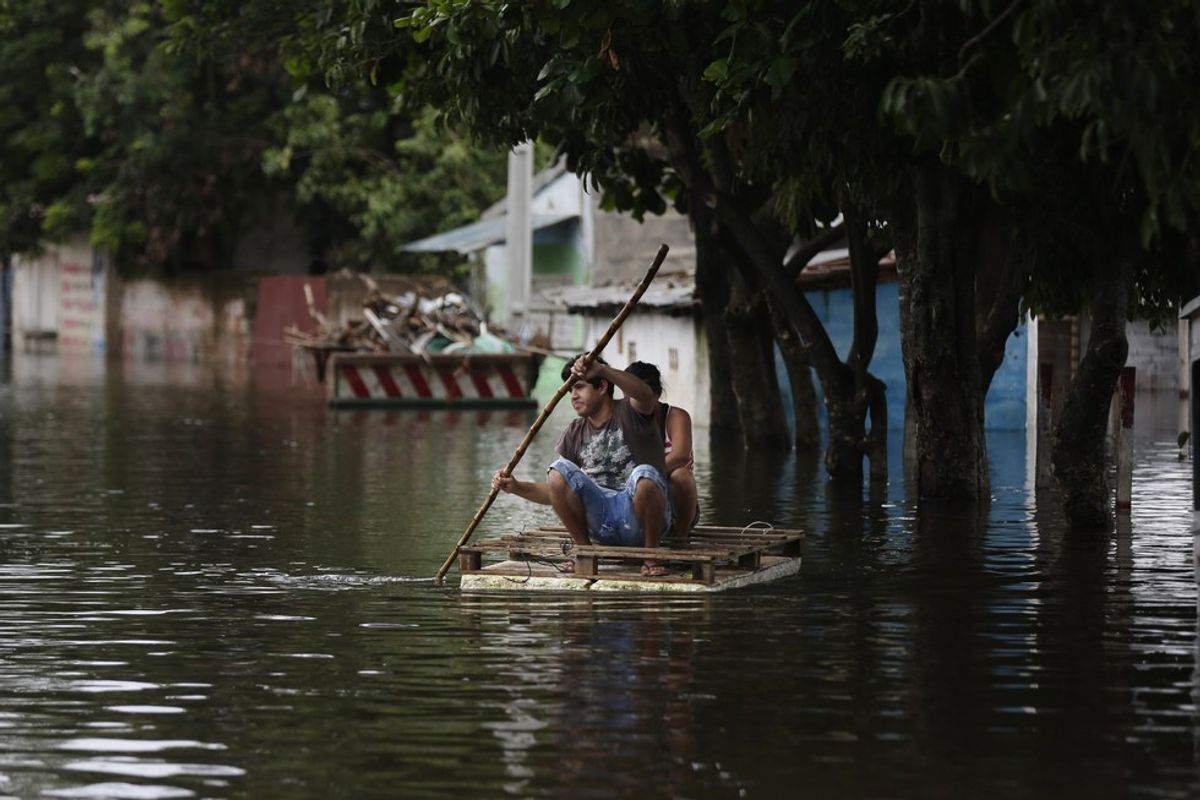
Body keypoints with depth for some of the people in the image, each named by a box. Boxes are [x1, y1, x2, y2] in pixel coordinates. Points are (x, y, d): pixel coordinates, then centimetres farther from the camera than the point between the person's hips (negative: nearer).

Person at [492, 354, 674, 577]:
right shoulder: (575, 433, 14)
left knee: (644, 475, -37)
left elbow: (646, 396, -27)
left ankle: (651, 556, -15)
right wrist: (518, 488, -3)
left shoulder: (629, 412, 0)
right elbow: (556, 492, 14)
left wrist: (602, 370, -40)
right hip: (601, 520, 4)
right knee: (558, 469, -16)